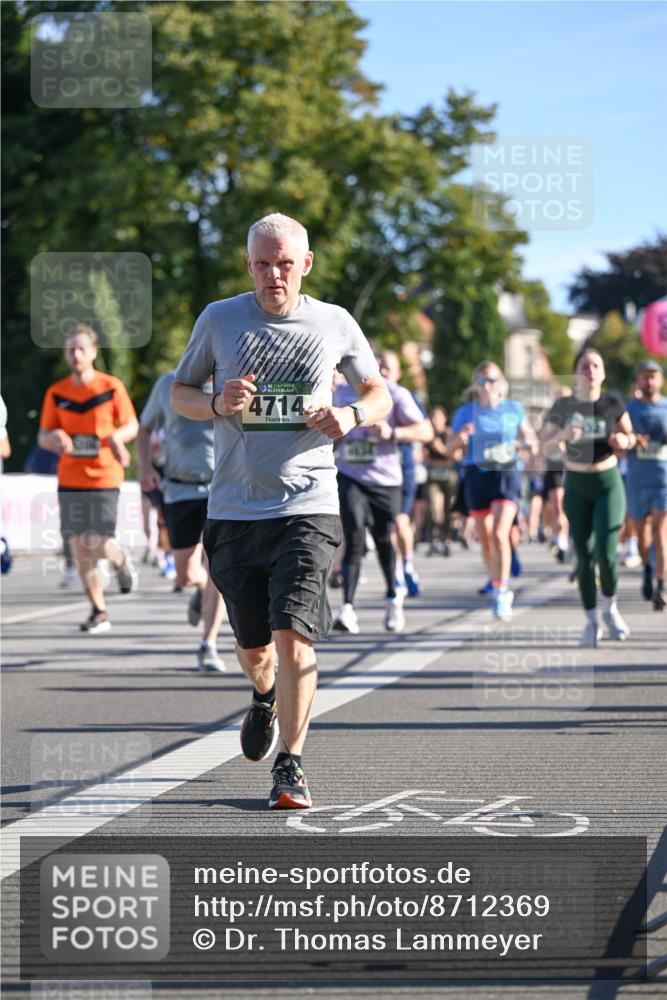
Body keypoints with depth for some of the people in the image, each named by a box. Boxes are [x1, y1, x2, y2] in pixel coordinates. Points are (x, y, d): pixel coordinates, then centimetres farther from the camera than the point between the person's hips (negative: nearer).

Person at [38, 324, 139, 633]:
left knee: (99, 545, -11)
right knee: (80, 545, 0)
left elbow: (132, 425, 5)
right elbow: (43, 437, 10)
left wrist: (117, 436, -17)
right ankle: (98, 612, 11)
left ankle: (122, 562, 26)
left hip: (105, 477, -3)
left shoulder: (112, 386, -2)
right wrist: (55, 438, -14)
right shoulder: (56, 393, 6)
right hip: (70, 480, 3)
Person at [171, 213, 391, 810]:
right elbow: (180, 394, 13)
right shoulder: (219, 319, 3)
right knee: (253, 648, 9)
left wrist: (352, 416, -7)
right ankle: (265, 697, 45)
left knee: (293, 634, -16)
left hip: (307, 507, -2)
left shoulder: (335, 324, 3)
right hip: (234, 509, 2)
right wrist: (218, 404, -10)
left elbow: (378, 392, 16)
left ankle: (290, 766, -4)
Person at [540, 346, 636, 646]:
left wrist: (625, 441, -15)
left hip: (608, 483, -1)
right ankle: (591, 620, 15)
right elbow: (545, 448, -2)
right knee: (584, 556, 2)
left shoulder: (612, 403, -5)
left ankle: (610, 609, 14)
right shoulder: (563, 407, -4)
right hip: (577, 486, 1)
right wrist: (562, 436, -22)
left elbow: (630, 437, 8)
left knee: (606, 553, -12)